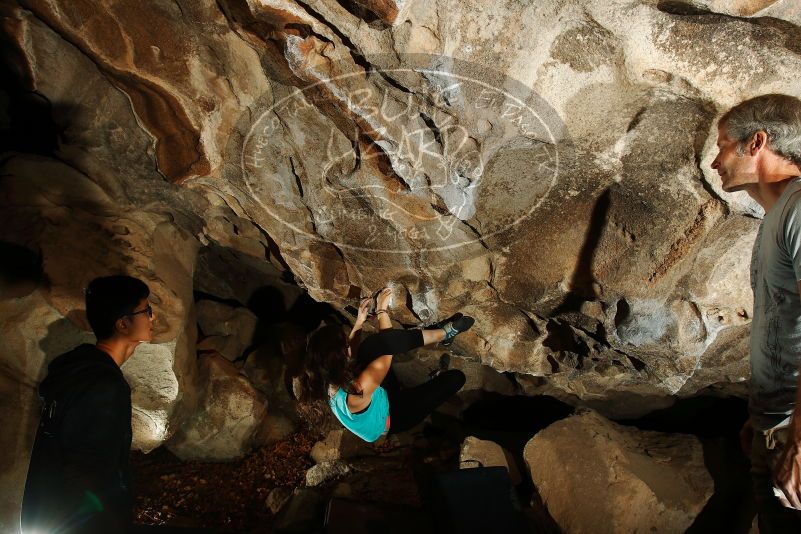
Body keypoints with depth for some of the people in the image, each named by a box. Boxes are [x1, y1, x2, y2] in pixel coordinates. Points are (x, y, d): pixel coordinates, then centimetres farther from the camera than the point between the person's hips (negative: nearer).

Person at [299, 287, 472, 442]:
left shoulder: (324, 382, -24)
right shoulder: (359, 389, -45)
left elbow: (347, 358, 0)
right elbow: (387, 353, -31)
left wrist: (359, 323, -5)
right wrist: (382, 309, -21)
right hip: (393, 419, -6)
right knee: (455, 377, -9)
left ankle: (442, 333, -6)